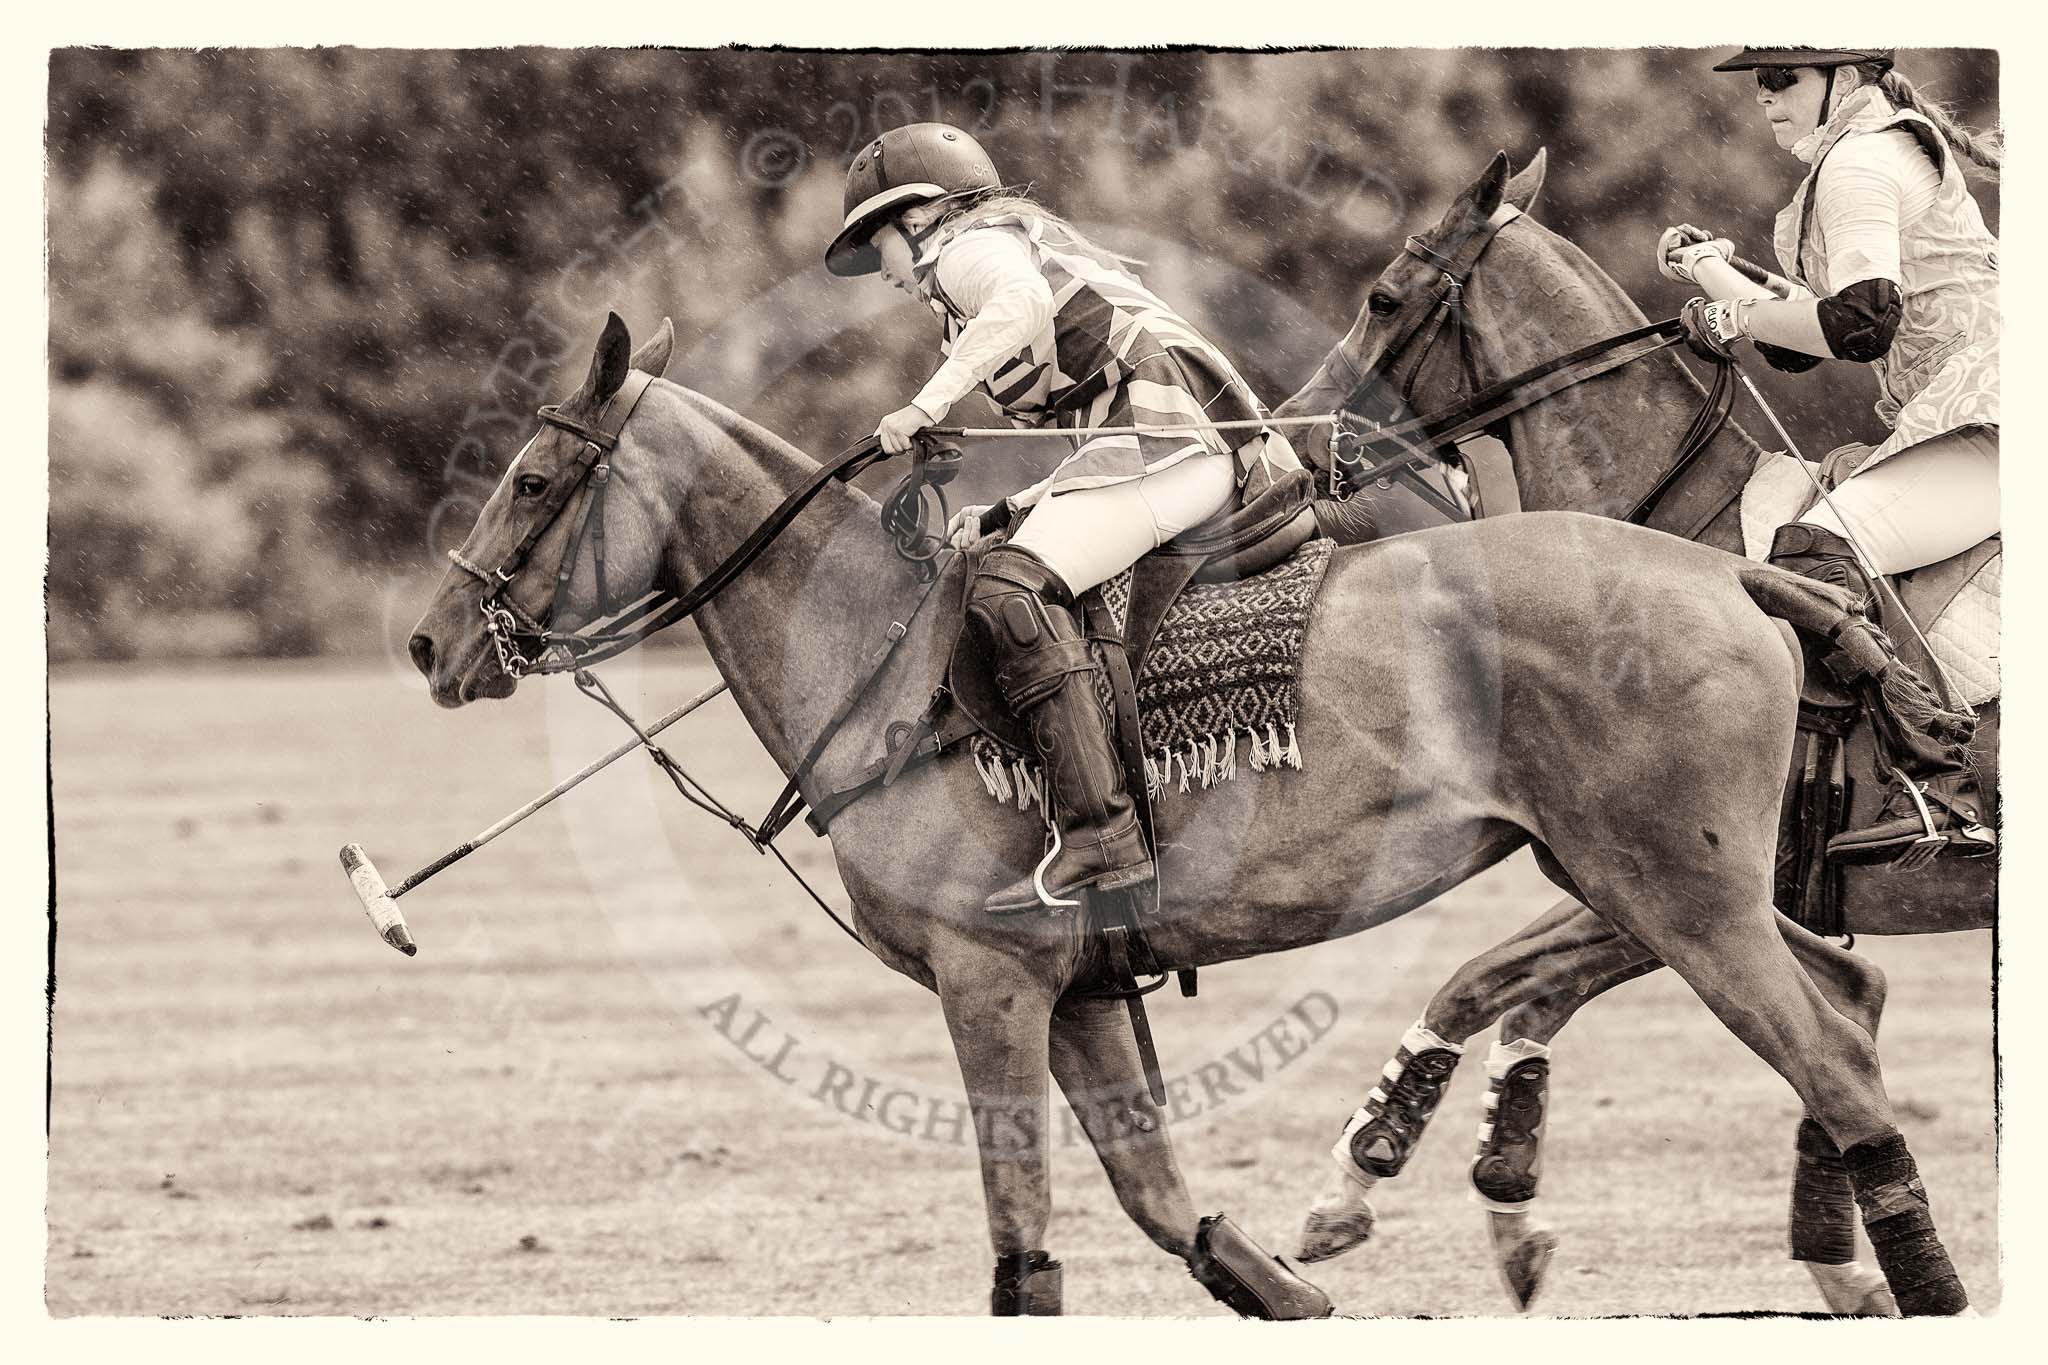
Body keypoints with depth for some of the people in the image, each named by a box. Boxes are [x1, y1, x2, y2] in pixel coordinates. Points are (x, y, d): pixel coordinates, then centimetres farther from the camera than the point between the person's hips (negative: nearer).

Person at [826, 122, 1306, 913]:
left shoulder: (967, 244, 7)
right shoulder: (1050, 244, 36)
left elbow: (1021, 301, -18)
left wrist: (929, 404, -17)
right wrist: (1007, 513, 24)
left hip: (1154, 429, -10)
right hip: (1220, 457, 10)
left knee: (1011, 592, -24)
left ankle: (1097, 834, -39)